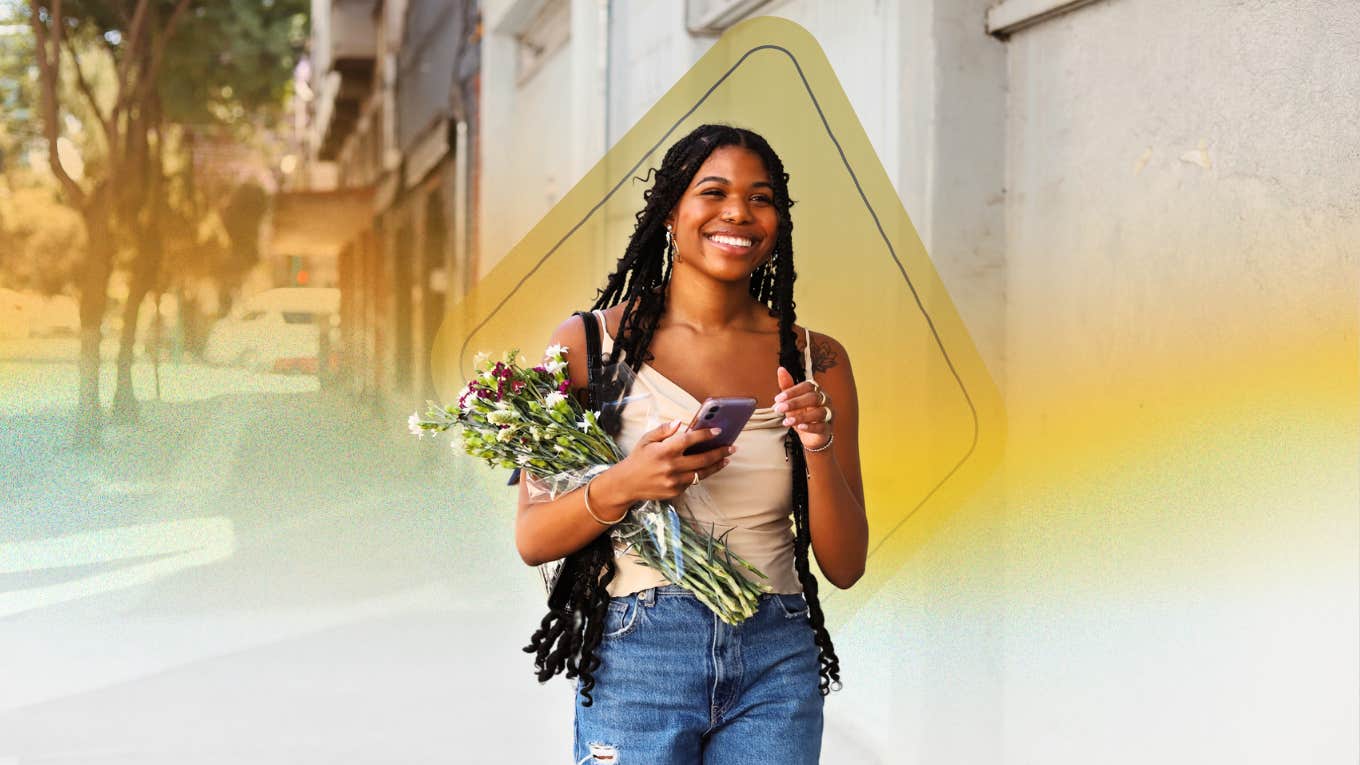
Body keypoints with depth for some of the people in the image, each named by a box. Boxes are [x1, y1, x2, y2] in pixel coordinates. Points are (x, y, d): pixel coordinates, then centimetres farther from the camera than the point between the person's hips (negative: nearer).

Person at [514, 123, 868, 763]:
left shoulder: (814, 361, 5)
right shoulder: (592, 342, -1)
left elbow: (844, 565, 5)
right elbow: (532, 539, -2)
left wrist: (819, 447, -11)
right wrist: (623, 486, -20)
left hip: (777, 662, 2)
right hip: (637, 659, -2)